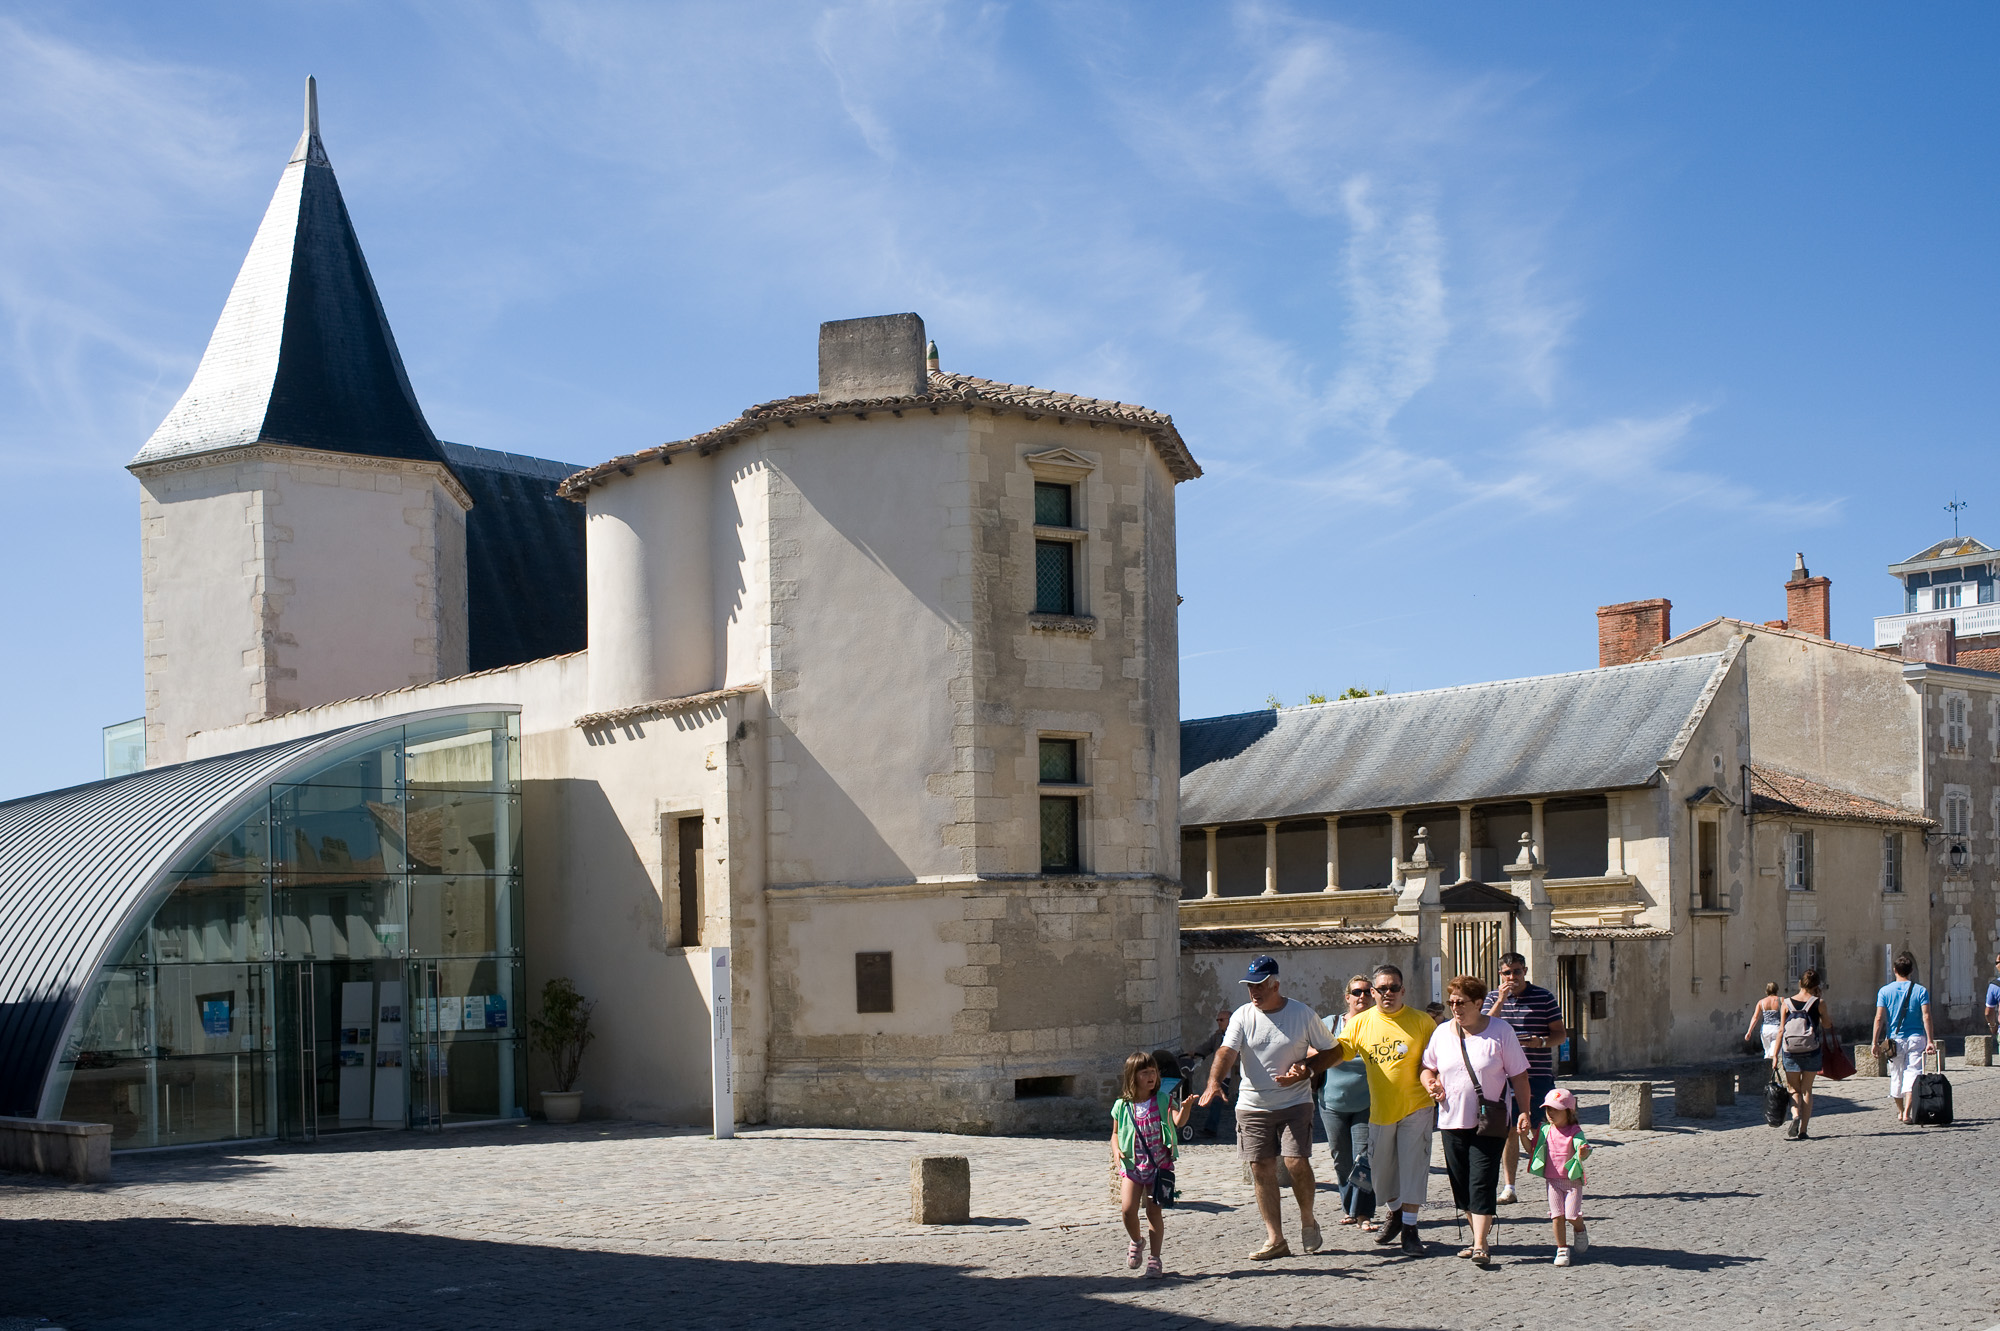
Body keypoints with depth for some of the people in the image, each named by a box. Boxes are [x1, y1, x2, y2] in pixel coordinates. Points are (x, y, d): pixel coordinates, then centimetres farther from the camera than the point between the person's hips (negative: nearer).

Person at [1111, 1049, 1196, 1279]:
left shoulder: (1162, 1101, -1)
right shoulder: (1122, 1106, 2)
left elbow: (1178, 1122, -16)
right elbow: (1115, 1133, 14)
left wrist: (1185, 1109, -36)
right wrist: (1116, 1150, -5)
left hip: (1159, 1164, -1)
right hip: (1132, 1165, 1)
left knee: (1153, 1210, 0)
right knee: (1127, 1208, -11)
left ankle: (1155, 1257, 13)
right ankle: (1135, 1242, 19)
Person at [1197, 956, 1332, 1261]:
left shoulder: (1303, 1015, -3)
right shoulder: (1242, 1016, -1)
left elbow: (1330, 1051, 7)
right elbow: (1227, 1051, -15)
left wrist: (1305, 1070, -12)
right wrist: (1214, 1082, -34)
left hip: (1295, 1102, -2)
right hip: (1252, 1105, 2)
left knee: (1297, 1163, -14)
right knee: (1261, 1170, 2)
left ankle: (1307, 1219, 14)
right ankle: (1275, 1239, 12)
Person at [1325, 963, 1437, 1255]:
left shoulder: (1421, 1022, -3)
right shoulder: (1360, 1023, 3)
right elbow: (1337, 1050, -2)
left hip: (1415, 1107, -3)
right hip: (1380, 1108, 3)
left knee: (1412, 1165, -6)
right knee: (1381, 1168, 11)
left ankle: (1409, 1228, 2)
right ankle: (1396, 1212, 37)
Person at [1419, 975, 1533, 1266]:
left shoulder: (1500, 1031, -3)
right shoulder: (1442, 1032, 7)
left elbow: (1518, 1075, 0)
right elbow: (1428, 1066, 19)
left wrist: (1523, 1112, -6)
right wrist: (1430, 1082, -3)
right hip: (1453, 1120, 4)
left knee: (1481, 1182, -11)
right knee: (1461, 1185, 7)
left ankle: (1480, 1245, -10)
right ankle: (1481, 1236, 21)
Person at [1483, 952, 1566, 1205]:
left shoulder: (1544, 997, 2)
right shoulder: (1494, 999, 9)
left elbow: (1561, 1034, 4)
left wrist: (1540, 1041, -16)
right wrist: (1501, 1001, -15)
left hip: (1539, 1075, -2)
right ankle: (1508, 1187, 11)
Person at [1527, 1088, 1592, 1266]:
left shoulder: (1575, 1131, -8)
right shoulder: (1545, 1130, 4)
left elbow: (1582, 1147, -22)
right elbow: (1532, 1149, 13)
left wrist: (1582, 1153, -44)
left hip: (1572, 1180, -3)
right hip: (1552, 1180, 3)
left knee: (1572, 1215, -9)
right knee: (1556, 1216, -1)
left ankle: (1580, 1230, 26)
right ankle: (1562, 1249, 11)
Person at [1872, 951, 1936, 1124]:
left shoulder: (1885, 991, -1)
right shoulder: (1921, 991, -2)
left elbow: (1879, 1018, -5)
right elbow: (1926, 1016, -10)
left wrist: (1875, 1043, -2)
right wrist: (1930, 1040, -9)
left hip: (1894, 1039, 1)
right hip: (1916, 1038, -1)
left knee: (1896, 1076, 15)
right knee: (1913, 1074, -3)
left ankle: (1900, 1111, 29)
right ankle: (1907, 1113, -16)